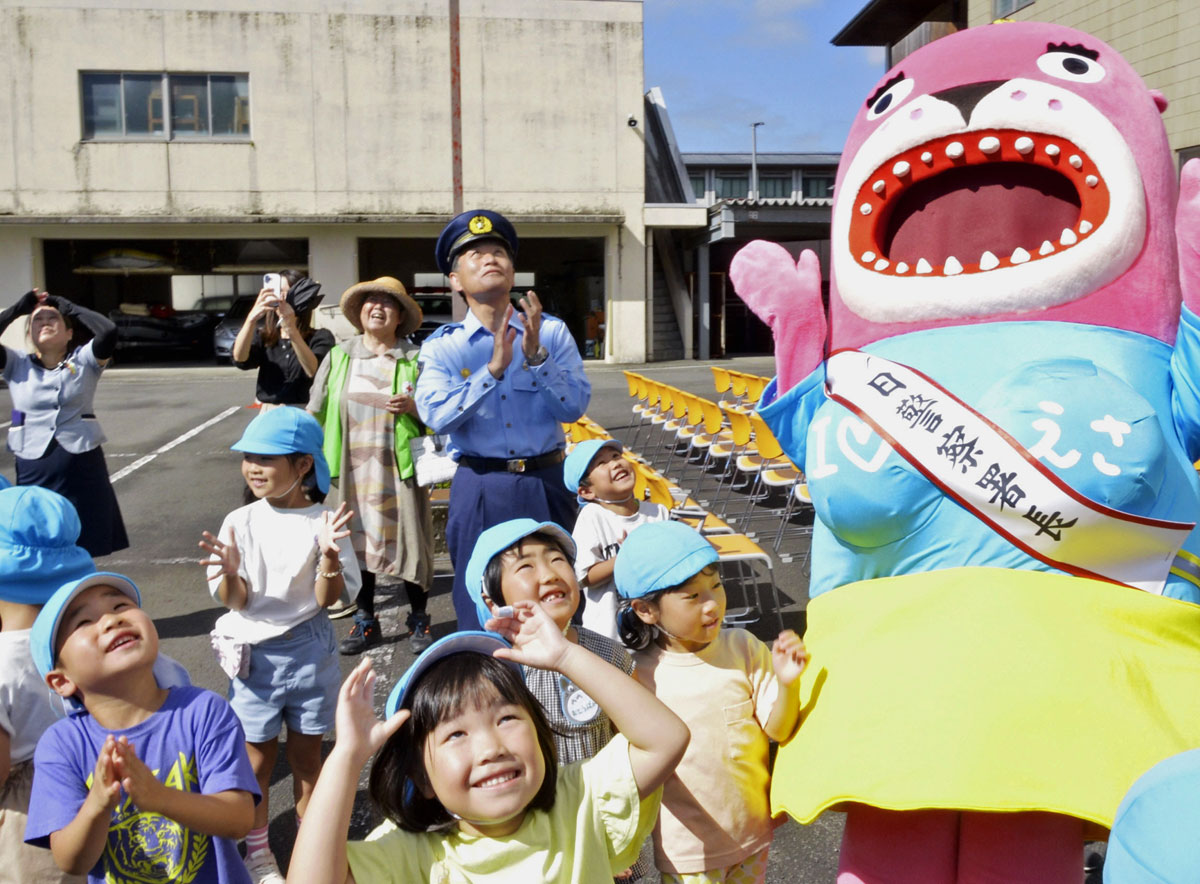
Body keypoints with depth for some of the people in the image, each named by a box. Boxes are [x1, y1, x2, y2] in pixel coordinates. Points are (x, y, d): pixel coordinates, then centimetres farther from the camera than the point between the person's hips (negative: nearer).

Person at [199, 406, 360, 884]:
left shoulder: (323, 521, -10)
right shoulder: (240, 522, -8)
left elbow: (328, 599, -10)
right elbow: (235, 601, -8)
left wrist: (329, 556, -28)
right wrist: (230, 573, -29)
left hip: (310, 651, 0)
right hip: (255, 655, 0)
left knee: (307, 753, 15)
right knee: (258, 757, 12)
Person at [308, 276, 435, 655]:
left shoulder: (414, 359, 1)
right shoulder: (339, 356, 10)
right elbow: (317, 410, 13)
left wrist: (413, 406, -17)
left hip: (400, 465, -3)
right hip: (353, 467, 3)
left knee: (409, 540, 1)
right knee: (357, 541, 8)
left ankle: (419, 620, 18)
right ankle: (365, 622, 23)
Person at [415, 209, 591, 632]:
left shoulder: (551, 332, 2)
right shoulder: (441, 346, 0)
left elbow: (574, 407, -7)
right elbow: (436, 415, -15)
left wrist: (536, 356, -20)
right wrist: (493, 369, -23)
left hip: (546, 483, 1)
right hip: (480, 488, -1)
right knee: (482, 607, 8)